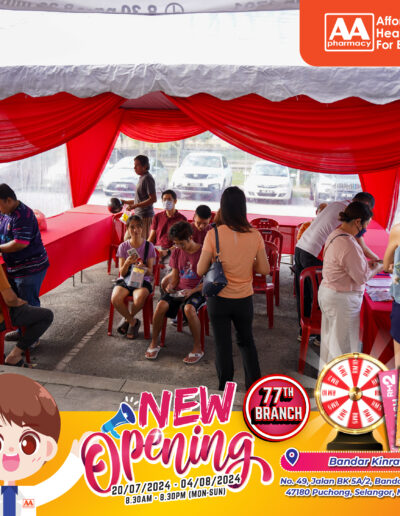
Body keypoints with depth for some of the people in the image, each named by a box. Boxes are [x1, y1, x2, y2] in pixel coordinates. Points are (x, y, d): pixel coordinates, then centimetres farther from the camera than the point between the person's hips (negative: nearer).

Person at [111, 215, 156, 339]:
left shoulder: (149, 246, -2)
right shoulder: (123, 246, 1)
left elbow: (150, 272, -2)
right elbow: (122, 273, -2)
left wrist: (143, 268, -25)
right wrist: (127, 263, -22)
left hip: (142, 280, -1)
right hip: (125, 280, 2)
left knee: (139, 298, -35)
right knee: (115, 299, -30)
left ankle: (127, 319, 0)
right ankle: (133, 321, -2)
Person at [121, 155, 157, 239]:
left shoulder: (148, 178, -14)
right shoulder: (142, 178, 16)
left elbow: (153, 199, -21)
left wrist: (135, 206, -22)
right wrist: (126, 202, 20)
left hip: (145, 216, -10)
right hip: (139, 215, 10)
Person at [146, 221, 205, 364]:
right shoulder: (177, 252, 6)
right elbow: (175, 275, 13)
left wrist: (192, 291, -20)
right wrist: (171, 285, -9)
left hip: (197, 290, -4)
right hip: (179, 289, 5)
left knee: (189, 308, -37)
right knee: (161, 305, -25)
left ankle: (197, 348, -18)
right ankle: (154, 343, -4)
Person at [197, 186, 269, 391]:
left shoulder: (213, 234, -16)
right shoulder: (254, 235, -9)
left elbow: (200, 270, -12)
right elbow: (264, 269, -3)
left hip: (219, 299, -2)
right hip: (244, 299, 2)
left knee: (223, 345, 12)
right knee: (246, 341, 23)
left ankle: (225, 389, 25)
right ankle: (254, 383, 33)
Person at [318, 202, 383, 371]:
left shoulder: (335, 235, 5)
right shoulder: (348, 244, -26)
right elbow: (362, 277, -18)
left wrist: (367, 263, 8)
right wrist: (378, 267, 0)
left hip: (327, 292, 10)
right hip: (342, 300, -10)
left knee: (330, 338, 23)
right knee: (342, 345, 6)